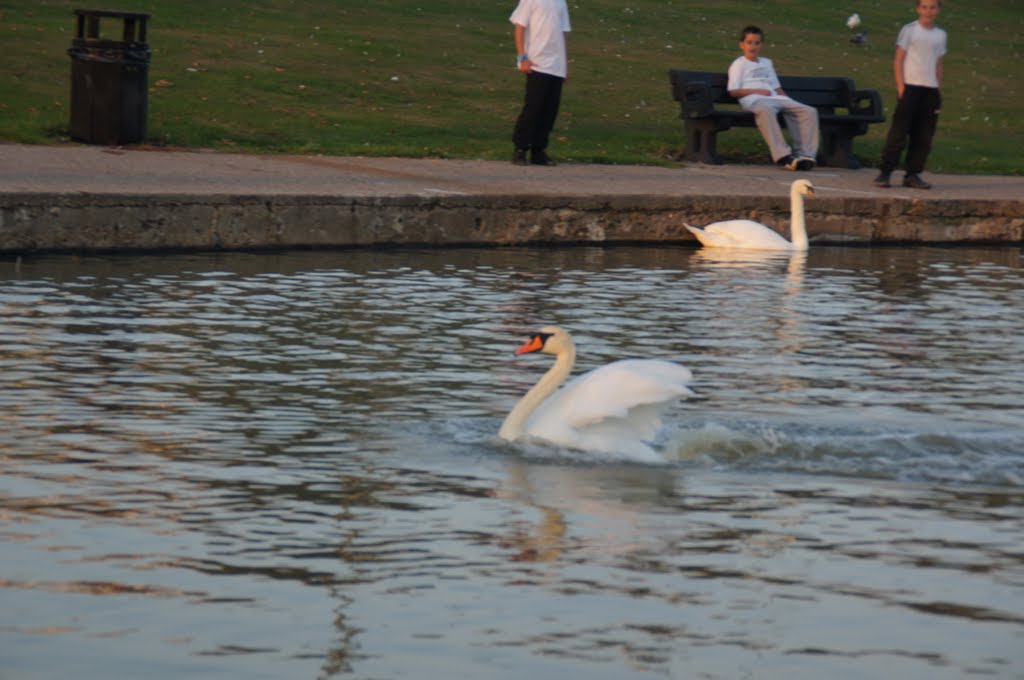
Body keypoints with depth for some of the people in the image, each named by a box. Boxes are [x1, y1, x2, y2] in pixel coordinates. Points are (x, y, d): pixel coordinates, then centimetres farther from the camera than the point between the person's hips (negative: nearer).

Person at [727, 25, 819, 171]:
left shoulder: (767, 63, 34)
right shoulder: (739, 64, 15)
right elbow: (734, 91, 3)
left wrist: (789, 102, 11)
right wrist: (756, 91, -7)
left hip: (775, 99, 6)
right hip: (754, 100, -6)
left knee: (809, 111, -17)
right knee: (766, 110, -44)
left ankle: (805, 153, -28)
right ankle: (782, 156, -52)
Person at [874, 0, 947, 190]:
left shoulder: (940, 35, 13)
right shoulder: (909, 30, -1)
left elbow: (938, 65, 18)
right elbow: (898, 61, -2)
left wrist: (938, 89, 10)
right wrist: (901, 88, -10)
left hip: (930, 89, 5)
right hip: (910, 87, -5)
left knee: (923, 137, 3)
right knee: (899, 132, -8)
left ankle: (913, 174, 9)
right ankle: (885, 172, -5)